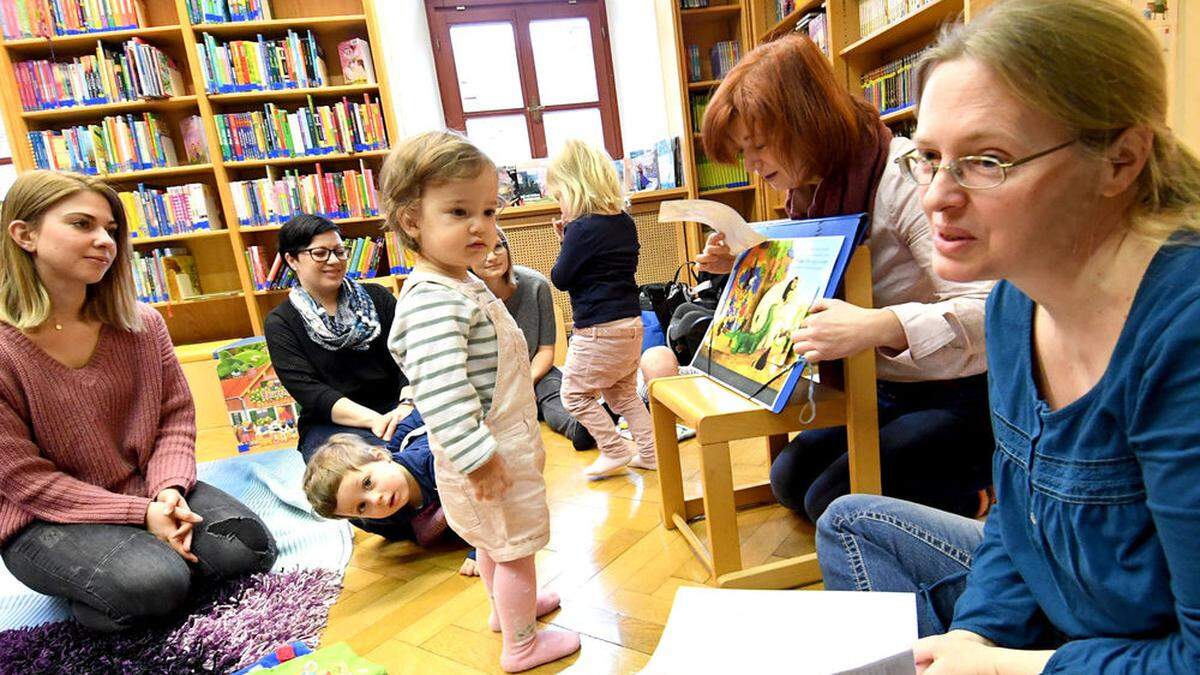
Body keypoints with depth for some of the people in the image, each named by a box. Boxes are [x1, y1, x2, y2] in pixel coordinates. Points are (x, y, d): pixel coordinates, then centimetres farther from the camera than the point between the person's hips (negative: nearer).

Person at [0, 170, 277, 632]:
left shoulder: (141, 323, -3)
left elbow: (176, 414, 1)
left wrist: (168, 488, -18)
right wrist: (141, 514, -22)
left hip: (148, 492, 4)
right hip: (45, 521, -4)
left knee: (251, 549, -12)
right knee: (153, 585, -27)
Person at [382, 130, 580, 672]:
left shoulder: (463, 284, 7)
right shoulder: (432, 302, -28)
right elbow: (440, 394, -33)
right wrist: (478, 458, -29)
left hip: (504, 443, 10)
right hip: (488, 456, -10)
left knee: (494, 543, 28)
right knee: (515, 547, 9)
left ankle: (510, 605, 50)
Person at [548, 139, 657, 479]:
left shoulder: (581, 228, -18)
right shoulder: (625, 222, 6)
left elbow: (560, 278, -11)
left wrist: (565, 241, 2)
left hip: (598, 330, -9)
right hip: (631, 323, 9)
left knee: (575, 393, 9)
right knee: (623, 393, 22)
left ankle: (614, 451, 13)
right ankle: (649, 451, 22)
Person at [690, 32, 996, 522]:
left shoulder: (906, 178, -25)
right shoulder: (811, 192, 1)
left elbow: (991, 310, -34)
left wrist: (878, 327, -50)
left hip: (958, 396, -8)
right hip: (885, 393, 9)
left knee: (832, 500, -15)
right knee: (788, 479, 7)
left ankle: (986, 491, 7)